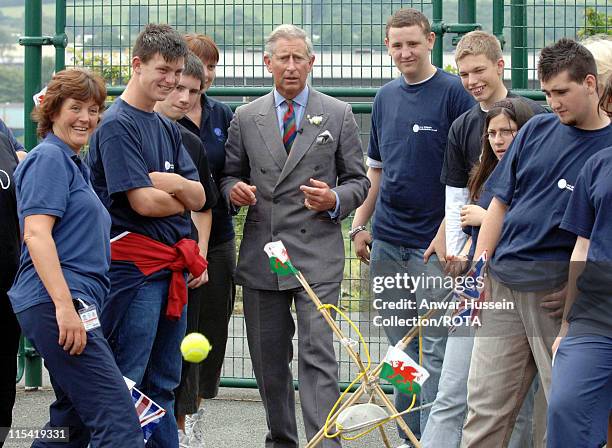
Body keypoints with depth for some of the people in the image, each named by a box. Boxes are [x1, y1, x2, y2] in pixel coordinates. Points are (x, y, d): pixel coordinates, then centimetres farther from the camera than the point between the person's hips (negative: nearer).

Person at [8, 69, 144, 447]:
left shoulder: (73, 164, 24)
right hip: (55, 302, -10)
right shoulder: (49, 158, -5)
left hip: (74, 305, 10)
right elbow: (36, 234, -17)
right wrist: (64, 305, -25)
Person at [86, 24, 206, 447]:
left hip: (174, 265, 8)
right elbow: (142, 201, -17)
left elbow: (199, 198, 7)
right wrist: (183, 198, 1)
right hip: (135, 264, -8)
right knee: (127, 381, -5)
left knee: (164, 381, 13)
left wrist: (174, 183, -13)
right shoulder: (117, 125, -9)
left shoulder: (168, 128, 16)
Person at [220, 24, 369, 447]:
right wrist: (234, 188, -7)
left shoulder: (338, 115, 5)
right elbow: (230, 174, 16)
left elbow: (358, 181, 8)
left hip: (316, 253, -3)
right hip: (261, 254, 3)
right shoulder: (246, 117, 9)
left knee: (318, 357, -12)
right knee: (269, 360, 11)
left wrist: (335, 199, -12)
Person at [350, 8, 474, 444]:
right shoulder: (385, 97, 12)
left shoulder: (454, 92, -7)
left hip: (434, 242, -6)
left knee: (436, 350, -4)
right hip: (387, 241, 6)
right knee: (403, 347, 11)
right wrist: (360, 225, 14)